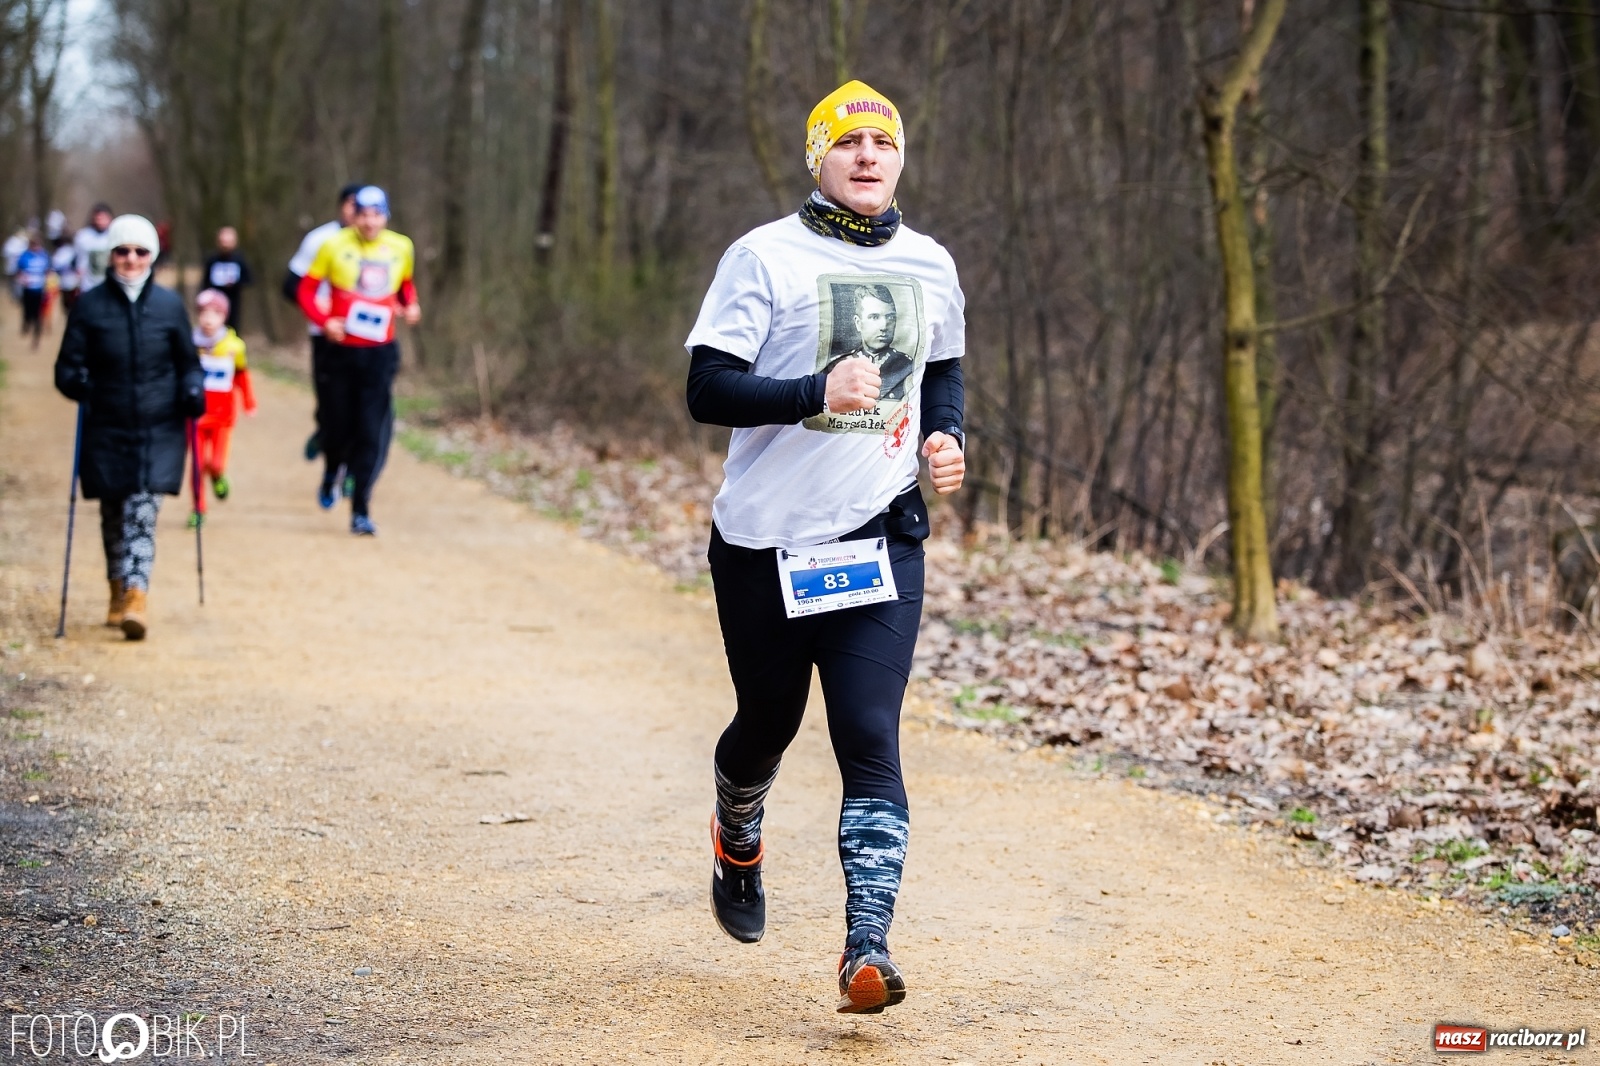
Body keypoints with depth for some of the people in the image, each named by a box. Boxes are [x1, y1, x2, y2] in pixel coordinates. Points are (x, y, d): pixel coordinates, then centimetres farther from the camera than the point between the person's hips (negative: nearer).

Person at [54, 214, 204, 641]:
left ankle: (136, 596, -20)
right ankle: (120, 592, 28)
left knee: (143, 512, -13)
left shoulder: (170, 304, 5)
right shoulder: (90, 305, 2)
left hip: (159, 431, -1)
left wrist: (194, 389, -7)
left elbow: (187, 361, 13)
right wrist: (76, 382, -20)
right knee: (113, 515, 10)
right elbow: (68, 365, 2)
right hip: (107, 431, 1)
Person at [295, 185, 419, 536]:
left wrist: (410, 306, -1)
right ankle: (331, 470, 42)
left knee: (371, 432, -5)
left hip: (381, 352, 1)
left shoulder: (401, 248, 3)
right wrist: (323, 320, -16)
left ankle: (360, 510, 0)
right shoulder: (335, 246, -5)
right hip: (342, 349, -1)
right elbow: (307, 288, 0)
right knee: (339, 424, 6)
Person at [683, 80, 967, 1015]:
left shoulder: (930, 265, 8)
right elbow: (707, 391, -13)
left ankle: (868, 946, -13)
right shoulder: (766, 257, -7)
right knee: (769, 722, 14)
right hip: (765, 541, -2)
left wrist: (946, 437, 3)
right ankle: (738, 841, 48)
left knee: (870, 736, -11)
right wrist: (818, 392, -27)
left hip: (881, 540, 2)